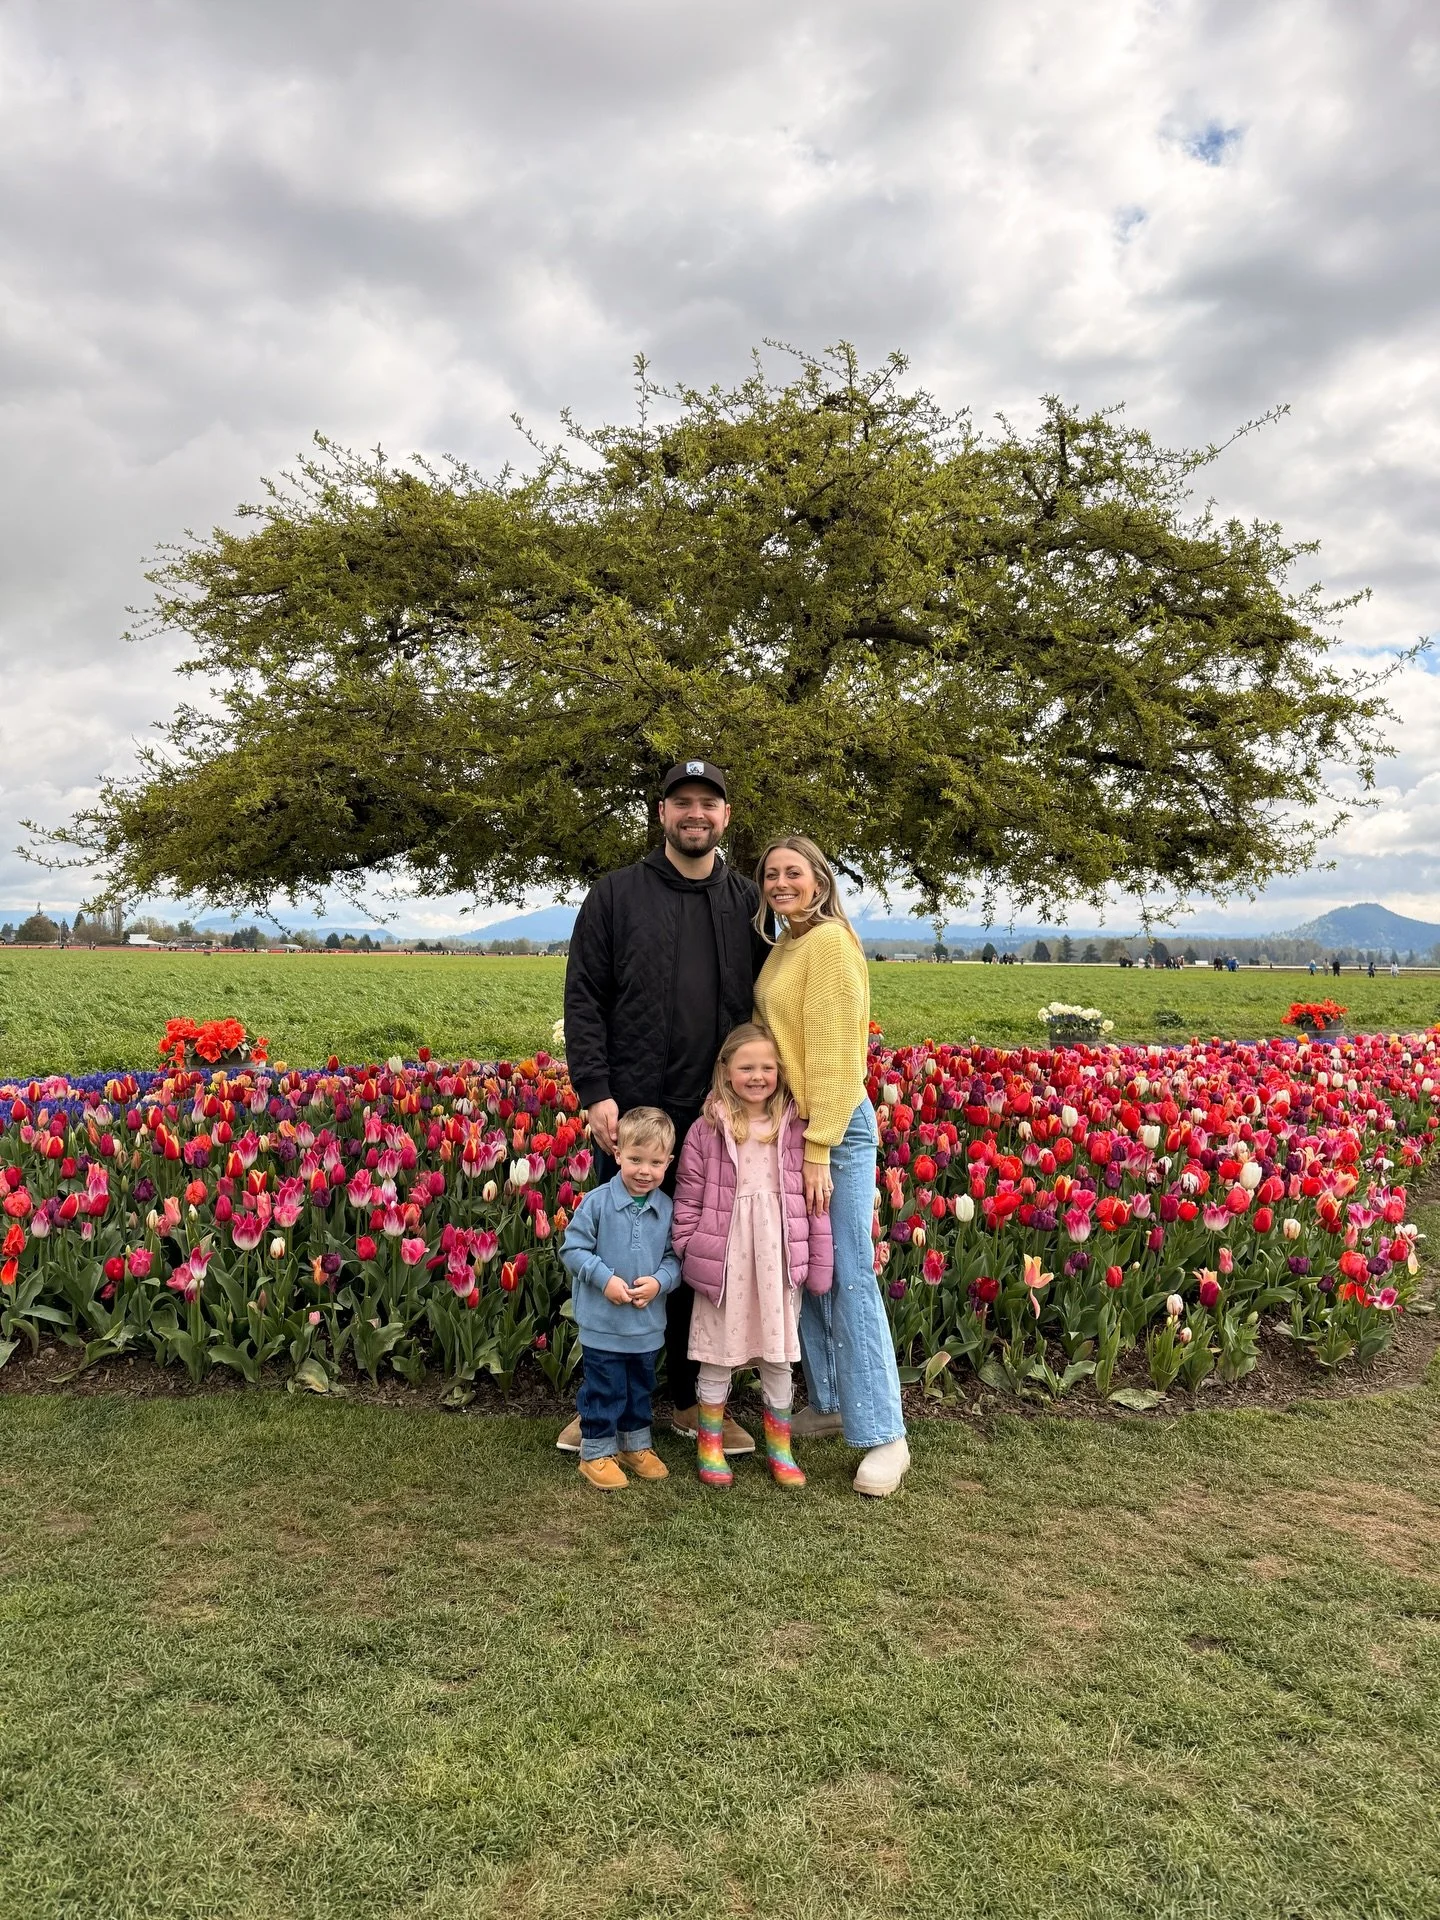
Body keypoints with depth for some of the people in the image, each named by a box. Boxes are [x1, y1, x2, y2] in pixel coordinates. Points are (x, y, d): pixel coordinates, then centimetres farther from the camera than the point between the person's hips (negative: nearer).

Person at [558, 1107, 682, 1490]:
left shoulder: (667, 1209, -4)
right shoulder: (597, 1202, -14)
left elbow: (675, 1257, 2)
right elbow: (573, 1249, -10)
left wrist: (660, 1281, -17)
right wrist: (605, 1278, -19)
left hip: (648, 1325, 4)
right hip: (602, 1324, -4)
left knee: (640, 1389, 21)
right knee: (604, 1391, 8)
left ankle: (636, 1444, 39)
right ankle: (596, 1453, 25)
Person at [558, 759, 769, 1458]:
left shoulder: (747, 902, 10)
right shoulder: (616, 895, 1)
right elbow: (584, 1000, -3)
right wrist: (595, 1092, -13)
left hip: (719, 1120, 3)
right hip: (632, 1113, -2)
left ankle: (692, 1402, 26)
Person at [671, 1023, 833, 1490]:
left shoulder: (796, 1129, 1)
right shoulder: (707, 1129, -4)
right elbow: (688, 1200, 0)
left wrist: (820, 1265, 1)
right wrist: (688, 1255, -4)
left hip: (778, 1262, 2)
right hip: (723, 1263, -1)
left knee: (779, 1358, 13)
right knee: (717, 1356, 11)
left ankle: (779, 1448, 30)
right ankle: (709, 1446, 29)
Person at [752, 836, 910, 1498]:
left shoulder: (830, 941, -13)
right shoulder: (783, 948, 13)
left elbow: (835, 1053, -17)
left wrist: (819, 1152, -18)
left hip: (836, 1131, -8)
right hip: (786, 1125, 9)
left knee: (848, 1277, -6)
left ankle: (885, 1434, 3)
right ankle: (828, 1403, 28)